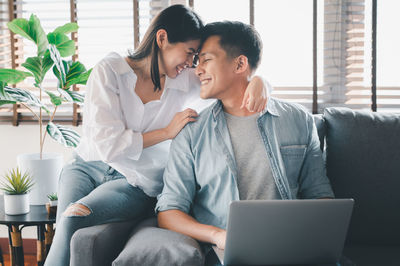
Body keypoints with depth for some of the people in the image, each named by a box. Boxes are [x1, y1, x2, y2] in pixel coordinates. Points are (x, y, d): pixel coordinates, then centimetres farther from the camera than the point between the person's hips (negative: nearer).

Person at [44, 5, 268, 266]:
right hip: (88, 168, 0)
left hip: (136, 183, 1)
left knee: (74, 217, -29)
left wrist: (257, 83, -18)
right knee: (68, 235, -30)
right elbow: (107, 145, -15)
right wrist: (167, 132, -13)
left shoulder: (187, 83, 0)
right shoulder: (109, 71, -9)